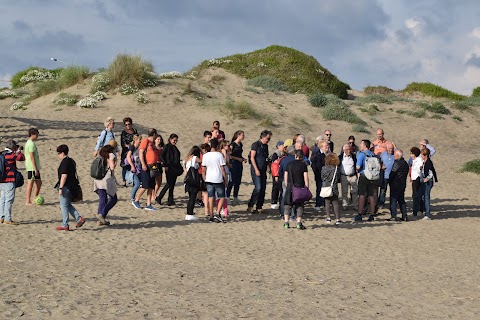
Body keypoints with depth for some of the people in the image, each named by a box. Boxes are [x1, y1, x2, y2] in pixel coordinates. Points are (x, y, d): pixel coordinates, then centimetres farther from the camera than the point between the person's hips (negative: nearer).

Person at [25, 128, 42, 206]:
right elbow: (32, 157, -20)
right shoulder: (31, 144, -15)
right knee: (31, 183, -5)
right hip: (32, 167, -10)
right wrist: (35, 168, -21)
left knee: (39, 183, 13)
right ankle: (28, 201, -1)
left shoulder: (28, 143, 16)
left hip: (34, 167, 10)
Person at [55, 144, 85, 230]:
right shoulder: (71, 161, 11)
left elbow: (64, 175, -22)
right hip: (72, 186, 9)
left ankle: (65, 225, 6)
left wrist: (60, 188, -20)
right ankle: (79, 218, 8)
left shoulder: (64, 162, -17)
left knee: (64, 206, 1)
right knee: (68, 205, 19)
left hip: (66, 187, -9)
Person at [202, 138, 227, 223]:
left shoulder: (205, 155, 2)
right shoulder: (219, 155, -7)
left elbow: (203, 170, 5)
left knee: (210, 198, 7)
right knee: (222, 197, 7)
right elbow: (222, 169, -7)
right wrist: (225, 180, 2)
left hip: (208, 179, 3)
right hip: (218, 179, -3)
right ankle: (217, 214, -7)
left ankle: (211, 216, 7)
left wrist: (204, 179, 16)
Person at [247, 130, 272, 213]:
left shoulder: (266, 146, 15)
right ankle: (250, 206, -9)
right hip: (256, 170, -8)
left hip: (263, 170, 8)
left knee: (263, 188, 4)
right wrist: (256, 169, -16)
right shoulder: (255, 144, -7)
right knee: (258, 188, -16)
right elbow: (252, 157, -11)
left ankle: (259, 207, 9)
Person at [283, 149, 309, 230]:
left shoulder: (289, 164, 5)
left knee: (288, 205, 9)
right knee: (300, 206, 6)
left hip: (290, 187, 2)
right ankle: (299, 223, 0)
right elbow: (306, 178, -7)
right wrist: (307, 188, -1)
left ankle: (286, 222, 4)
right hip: (300, 187, -2)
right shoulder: (303, 164, -4)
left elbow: (285, 177, 7)